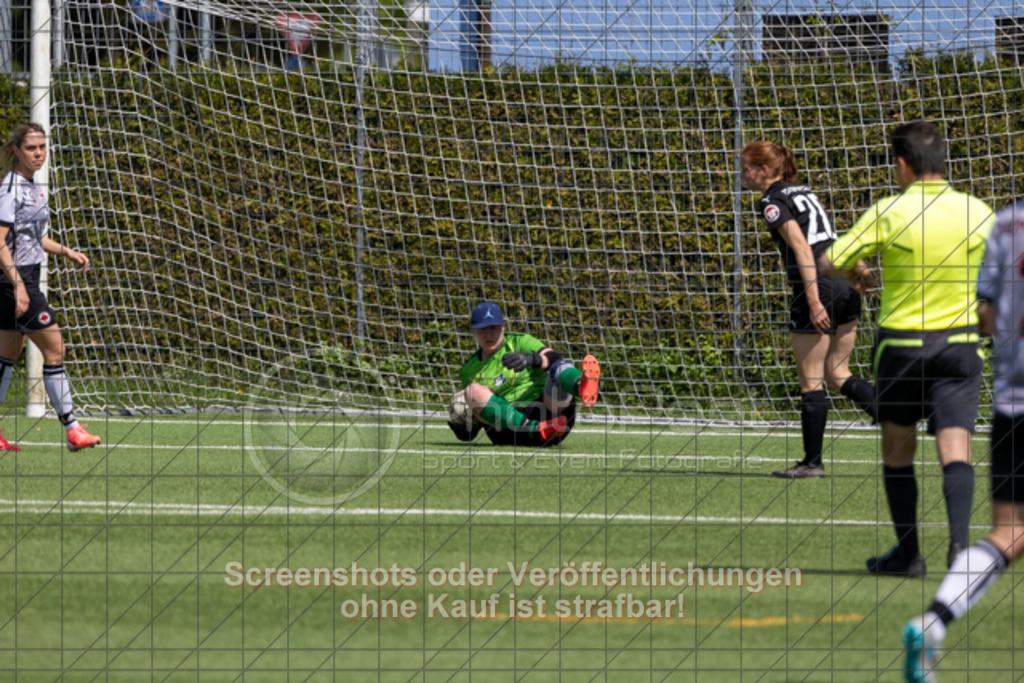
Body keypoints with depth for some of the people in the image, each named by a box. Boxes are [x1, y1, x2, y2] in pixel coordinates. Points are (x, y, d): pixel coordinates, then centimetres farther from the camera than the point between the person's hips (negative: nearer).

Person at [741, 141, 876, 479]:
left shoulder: (774, 202, -8)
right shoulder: (802, 191, 18)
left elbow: (802, 248, -17)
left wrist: (814, 302, -21)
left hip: (818, 288, -8)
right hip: (845, 285, 8)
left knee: (811, 381, 2)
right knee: (837, 374, 14)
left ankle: (812, 462, 8)